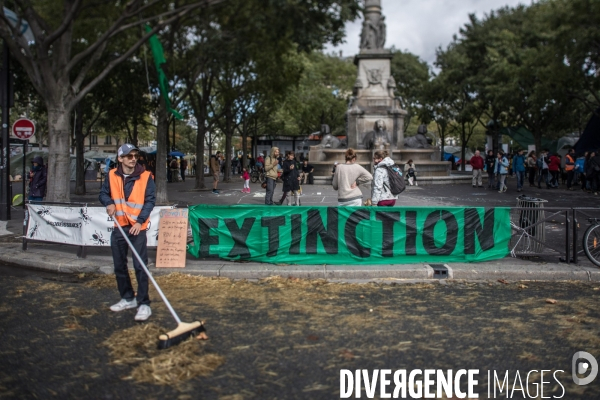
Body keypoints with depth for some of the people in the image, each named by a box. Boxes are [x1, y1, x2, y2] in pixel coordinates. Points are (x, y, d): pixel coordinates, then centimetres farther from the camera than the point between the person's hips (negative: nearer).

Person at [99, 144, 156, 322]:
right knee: (119, 265, 13)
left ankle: (144, 304, -1)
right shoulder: (112, 175, 3)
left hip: (138, 227, -5)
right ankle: (128, 298, 28)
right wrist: (109, 203, -9)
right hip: (119, 226, 5)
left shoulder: (145, 176, -7)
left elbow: (150, 200, -9)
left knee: (140, 266, -8)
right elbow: (103, 194, 14)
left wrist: (140, 221, -19)